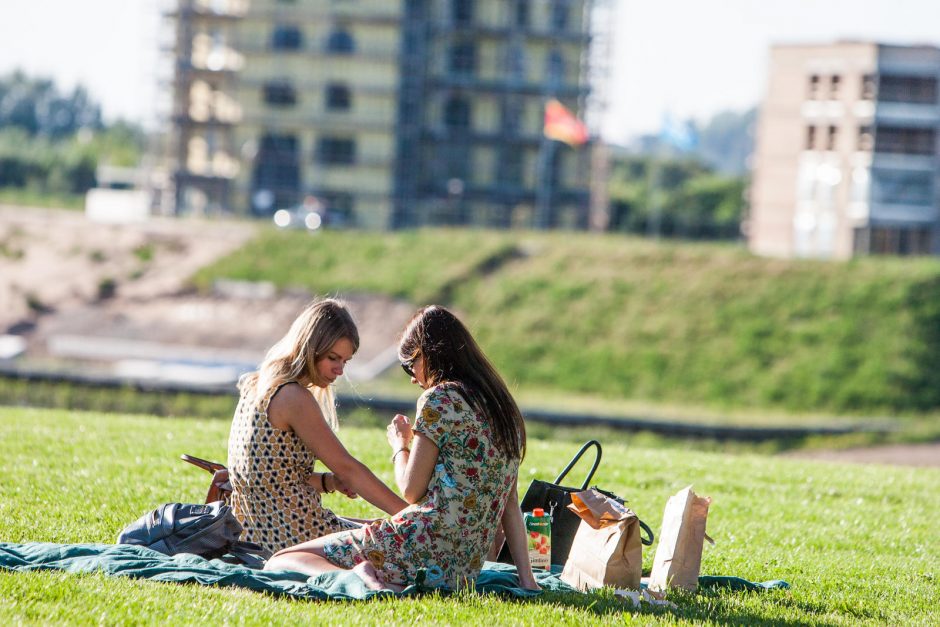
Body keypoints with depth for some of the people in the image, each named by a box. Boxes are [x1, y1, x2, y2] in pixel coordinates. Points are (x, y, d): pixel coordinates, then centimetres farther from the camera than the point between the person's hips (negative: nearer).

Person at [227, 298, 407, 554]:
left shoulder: (256, 387, 11)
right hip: (294, 537, -10)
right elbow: (347, 467, -17)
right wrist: (409, 515, -14)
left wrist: (330, 481, 4)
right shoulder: (294, 398, -17)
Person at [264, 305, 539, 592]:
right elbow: (511, 505, 13)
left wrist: (400, 445, 11)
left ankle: (363, 575, -26)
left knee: (280, 561, -3)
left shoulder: (439, 399, -9)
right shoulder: (501, 405, 15)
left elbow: (411, 490, -9)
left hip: (423, 545, -9)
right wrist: (527, 580, 11)